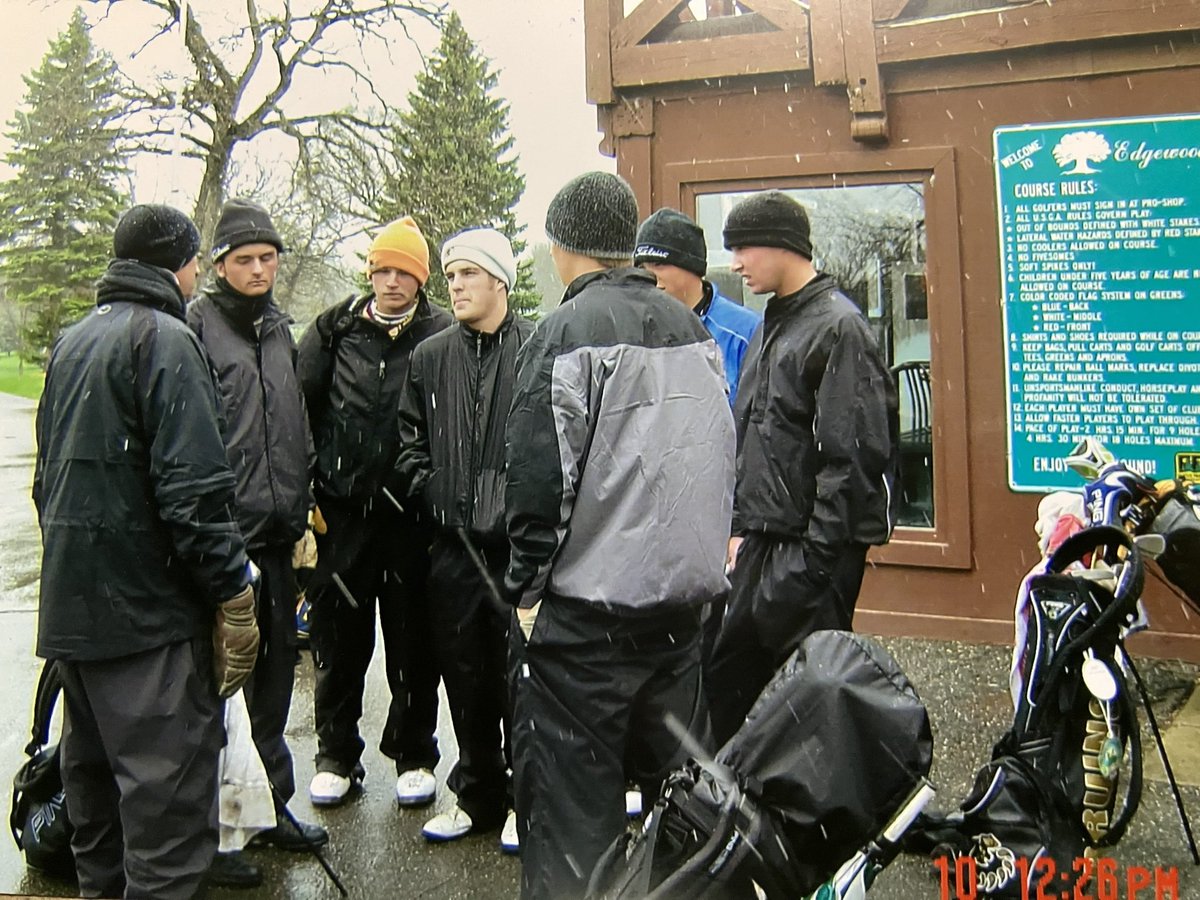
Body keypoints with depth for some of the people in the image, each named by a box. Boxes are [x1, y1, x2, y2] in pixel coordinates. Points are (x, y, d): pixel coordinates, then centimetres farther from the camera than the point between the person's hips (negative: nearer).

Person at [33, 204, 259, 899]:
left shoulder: (71, 342, 15)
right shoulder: (165, 339, -12)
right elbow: (194, 484, -20)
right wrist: (233, 592, -16)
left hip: (72, 605, 9)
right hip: (148, 610, -9)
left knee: (94, 769, 20)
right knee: (169, 793, -6)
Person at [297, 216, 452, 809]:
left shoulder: (442, 337, -2)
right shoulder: (335, 331, 5)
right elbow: (303, 409, 7)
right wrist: (306, 490, 2)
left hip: (411, 513, -2)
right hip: (342, 511, 2)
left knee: (413, 640, 8)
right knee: (338, 638, 10)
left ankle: (414, 756, 25)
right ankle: (337, 756, 25)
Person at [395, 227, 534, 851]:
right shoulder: (429, 357, 11)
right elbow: (410, 443, 15)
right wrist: (434, 495, 2)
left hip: (519, 542, -4)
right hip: (454, 545, 5)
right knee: (464, 676, 13)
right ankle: (477, 794, 30)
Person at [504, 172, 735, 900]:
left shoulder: (565, 334, -12)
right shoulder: (693, 330, 9)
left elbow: (541, 478, -16)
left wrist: (529, 586, -4)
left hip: (584, 610, -7)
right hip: (682, 596, 7)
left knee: (574, 809, 2)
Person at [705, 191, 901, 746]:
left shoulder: (838, 326, -12)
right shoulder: (770, 327, 17)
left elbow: (852, 454, -18)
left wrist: (818, 552, -19)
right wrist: (741, 528, 17)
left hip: (813, 549, -9)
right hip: (763, 544, 9)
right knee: (725, 677, 14)